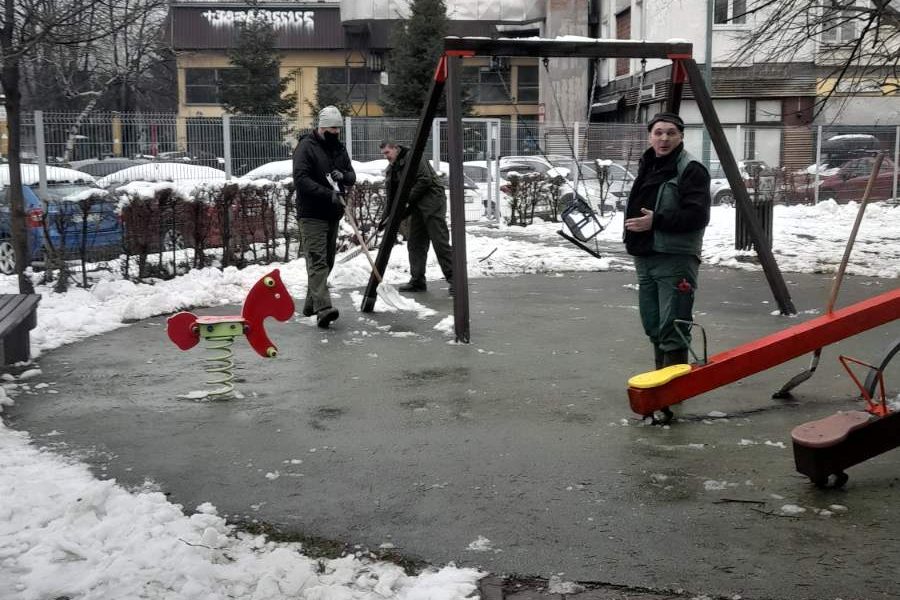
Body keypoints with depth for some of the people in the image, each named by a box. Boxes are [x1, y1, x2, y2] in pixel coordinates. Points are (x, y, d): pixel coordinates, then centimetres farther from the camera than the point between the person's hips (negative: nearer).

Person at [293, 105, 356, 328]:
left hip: (333, 214, 8)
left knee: (327, 261, 12)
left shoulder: (339, 148, 14)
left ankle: (311, 305, 24)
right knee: (318, 261, -15)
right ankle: (323, 309, -25)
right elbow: (301, 179, -18)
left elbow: (352, 175, 16)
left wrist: (343, 175, -9)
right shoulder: (306, 147, -9)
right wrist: (328, 194, -27)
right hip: (312, 215, -8)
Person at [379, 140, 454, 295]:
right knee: (415, 244, 9)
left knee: (440, 242, -11)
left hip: (432, 202, -9)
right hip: (417, 206, 9)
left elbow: (425, 180, -19)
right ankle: (417, 281, 16)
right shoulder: (392, 169, 16)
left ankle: (453, 279, -9)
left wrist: (408, 198, -16)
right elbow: (391, 194, 16)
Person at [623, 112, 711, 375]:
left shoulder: (691, 170, -11)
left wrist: (656, 221, -23)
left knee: (672, 328, -9)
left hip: (675, 260, -9)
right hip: (645, 257, 9)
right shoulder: (647, 166, 16)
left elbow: (697, 215, -20)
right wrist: (634, 235, 17)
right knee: (653, 325, 16)